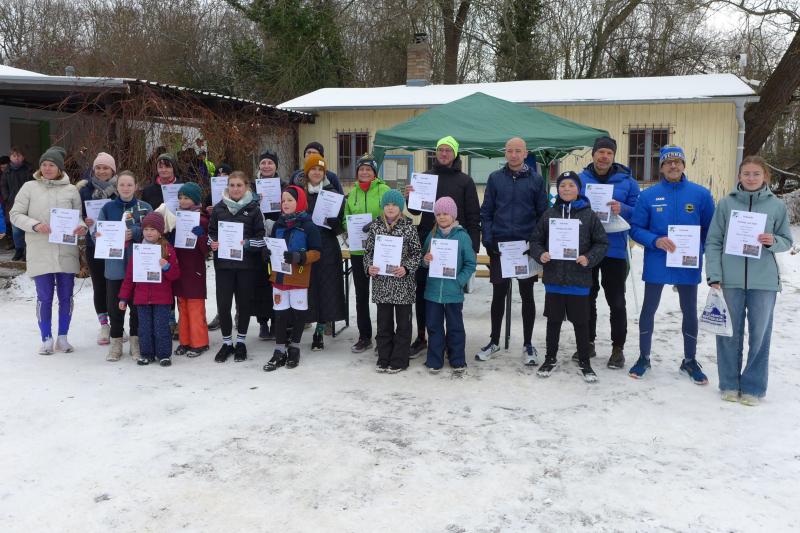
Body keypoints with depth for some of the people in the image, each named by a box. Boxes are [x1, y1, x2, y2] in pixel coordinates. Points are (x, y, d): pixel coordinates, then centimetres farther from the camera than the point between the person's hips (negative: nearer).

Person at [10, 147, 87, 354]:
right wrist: (35, 225, -16)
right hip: (40, 253, -1)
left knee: (66, 296, 7)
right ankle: (46, 339, 15)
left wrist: (81, 227, -12)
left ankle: (62, 337, 21)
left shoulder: (71, 190, 6)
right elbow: (15, 215, 2)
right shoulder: (30, 187, 3)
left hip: (66, 252, 2)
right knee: (44, 297, 2)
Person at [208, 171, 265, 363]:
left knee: (244, 303, 9)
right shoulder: (218, 208, 5)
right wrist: (213, 243, -7)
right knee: (223, 304, 0)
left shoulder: (253, 209, -1)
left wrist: (246, 243, -18)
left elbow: (261, 237, -1)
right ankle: (227, 342, 17)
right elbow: (211, 232, 13)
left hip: (246, 264, -1)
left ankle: (241, 342, 24)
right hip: (223, 263, 1)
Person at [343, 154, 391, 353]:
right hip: (358, 250, 4)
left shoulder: (384, 190, -5)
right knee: (361, 294, 11)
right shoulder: (352, 194, 9)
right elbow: (345, 219, 15)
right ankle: (364, 337, 23)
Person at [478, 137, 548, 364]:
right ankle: (494, 341, 23)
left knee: (527, 294, 7)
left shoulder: (536, 180, 1)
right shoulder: (495, 178, 4)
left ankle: (528, 344, 19)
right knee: (498, 294, 9)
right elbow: (486, 211, 4)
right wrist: (488, 240, -6)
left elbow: (543, 213, 2)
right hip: (499, 245, 1)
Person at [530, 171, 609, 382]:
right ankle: (551, 358, 29)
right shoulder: (548, 215, 3)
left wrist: (589, 258, -15)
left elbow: (602, 243, 0)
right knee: (554, 320, 13)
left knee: (581, 322, 8)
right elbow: (536, 240, 8)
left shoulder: (589, 215, -1)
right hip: (554, 278, 2)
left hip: (579, 280, -1)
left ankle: (584, 362, 22)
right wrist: (540, 254, -11)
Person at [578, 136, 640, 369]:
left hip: (614, 250, -2)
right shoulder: (580, 179, 4)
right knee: (587, 299, 12)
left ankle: (618, 348, 16)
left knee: (616, 302, 4)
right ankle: (588, 343, 26)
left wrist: (622, 209, -20)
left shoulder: (627, 181, 0)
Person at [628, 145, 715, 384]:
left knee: (690, 312, 12)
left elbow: (711, 230, 4)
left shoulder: (701, 194, -2)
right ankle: (644, 357, 27)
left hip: (688, 265, 1)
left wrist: (699, 252, -10)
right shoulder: (648, 195, -4)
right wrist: (655, 241, -19)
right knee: (649, 310, 10)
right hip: (656, 264, 0)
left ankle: (690, 360, 30)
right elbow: (636, 228, -2)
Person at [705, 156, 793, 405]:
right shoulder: (726, 203, 1)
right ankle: (729, 384, 20)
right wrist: (714, 276, -7)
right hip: (731, 279, 0)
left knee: (760, 334, 6)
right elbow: (713, 241, 1)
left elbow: (787, 241, 9)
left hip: (764, 281, 0)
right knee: (729, 333, 7)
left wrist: (773, 242, -14)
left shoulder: (777, 206, 3)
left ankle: (753, 386, 19)